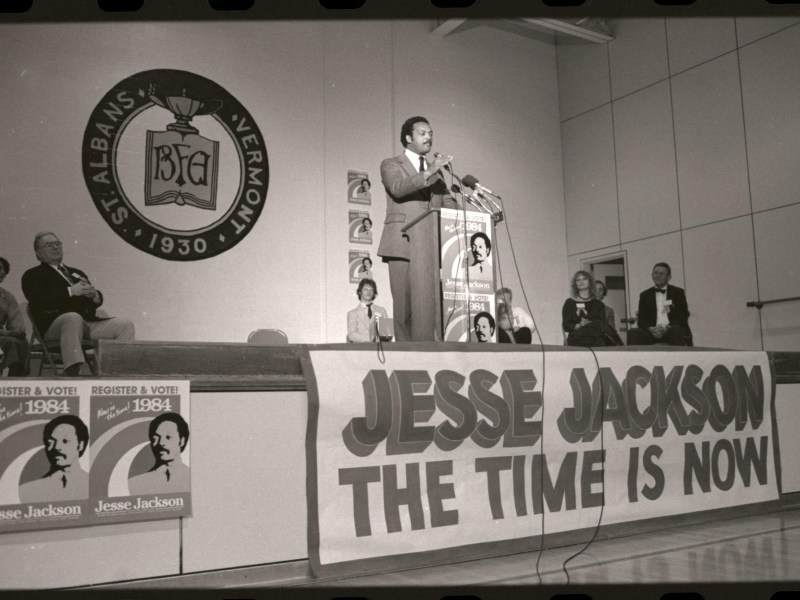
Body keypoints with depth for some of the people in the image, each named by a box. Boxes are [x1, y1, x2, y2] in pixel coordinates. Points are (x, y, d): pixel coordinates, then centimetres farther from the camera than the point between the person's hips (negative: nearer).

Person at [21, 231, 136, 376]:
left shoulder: (77, 273, 31)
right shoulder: (33, 275, 14)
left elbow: (98, 301, 21)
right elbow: (40, 298, -8)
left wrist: (94, 295, -4)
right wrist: (71, 291, -16)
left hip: (87, 323, 6)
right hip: (54, 326, -6)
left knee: (125, 325, -15)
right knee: (74, 318, -40)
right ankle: (72, 373, -50)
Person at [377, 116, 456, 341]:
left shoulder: (436, 170, 26)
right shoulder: (390, 165, 10)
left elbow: (449, 204, 18)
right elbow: (397, 187, -12)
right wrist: (427, 173, -23)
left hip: (431, 246, 4)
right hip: (403, 244, -4)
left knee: (429, 304, -7)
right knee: (404, 303, -9)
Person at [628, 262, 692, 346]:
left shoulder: (678, 293, 10)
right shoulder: (645, 295, 15)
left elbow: (683, 317, 1)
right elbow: (641, 320, 8)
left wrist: (666, 328, -18)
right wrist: (651, 329, -17)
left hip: (672, 330, -2)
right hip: (652, 332, 2)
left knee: (676, 330, -37)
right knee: (632, 332, -27)